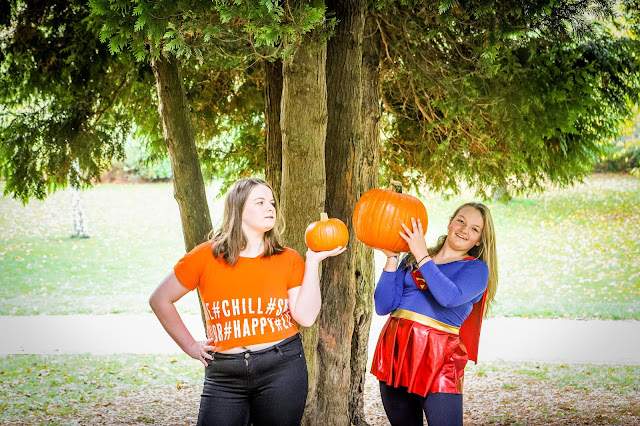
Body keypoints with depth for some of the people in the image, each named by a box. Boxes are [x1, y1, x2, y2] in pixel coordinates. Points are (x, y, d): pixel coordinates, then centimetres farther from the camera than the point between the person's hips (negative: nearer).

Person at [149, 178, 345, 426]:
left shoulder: (288, 260, 4)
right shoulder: (206, 257, -1)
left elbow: (306, 317, -6)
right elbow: (160, 300, 7)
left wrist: (313, 262, -6)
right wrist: (190, 346, 4)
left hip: (282, 369, 1)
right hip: (224, 377, -1)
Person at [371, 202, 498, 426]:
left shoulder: (477, 269, 4)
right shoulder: (411, 260, 15)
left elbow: (450, 297, -18)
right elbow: (383, 307, 6)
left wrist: (422, 256, -13)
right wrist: (392, 258, 2)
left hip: (438, 358, -4)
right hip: (394, 349, 4)